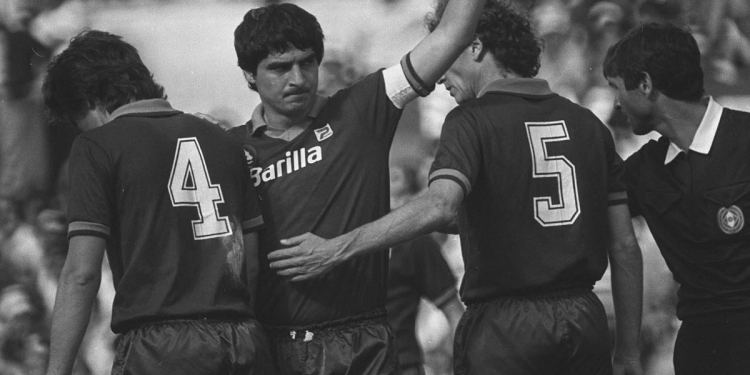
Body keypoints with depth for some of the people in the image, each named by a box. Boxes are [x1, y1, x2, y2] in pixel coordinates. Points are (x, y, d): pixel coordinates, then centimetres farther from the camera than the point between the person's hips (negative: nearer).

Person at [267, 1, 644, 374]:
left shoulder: (472, 120, -6)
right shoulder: (588, 123, 10)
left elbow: (439, 205, -26)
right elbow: (625, 247, 9)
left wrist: (338, 249, -25)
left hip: (503, 322, -5)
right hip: (585, 320, 5)